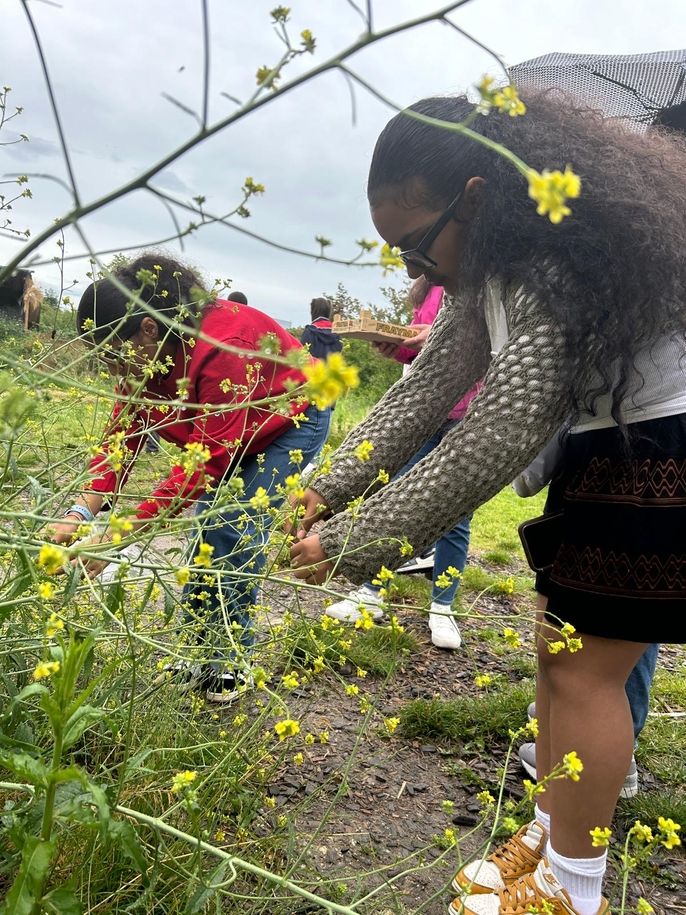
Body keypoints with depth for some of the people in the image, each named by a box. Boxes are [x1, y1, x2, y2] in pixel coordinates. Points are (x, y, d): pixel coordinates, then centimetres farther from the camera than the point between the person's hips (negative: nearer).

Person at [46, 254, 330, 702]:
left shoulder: (222, 347, -40)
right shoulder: (144, 355, -15)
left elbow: (206, 460, -41)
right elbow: (122, 437, -18)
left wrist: (123, 534, -43)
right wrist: (80, 514, -32)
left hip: (294, 421, -7)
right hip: (232, 433, 7)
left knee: (236, 526, -16)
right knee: (207, 523, -4)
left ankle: (229, 658, -1)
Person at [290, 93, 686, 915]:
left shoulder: (555, 271, -28)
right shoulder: (499, 261, 4)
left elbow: (485, 453, -30)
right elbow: (429, 385, 3)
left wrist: (347, 544, -23)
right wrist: (331, 487, -5)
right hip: (611, 445, 10)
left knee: (582, 666, -4)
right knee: (559, 645, 13)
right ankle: (551, 835, 32)